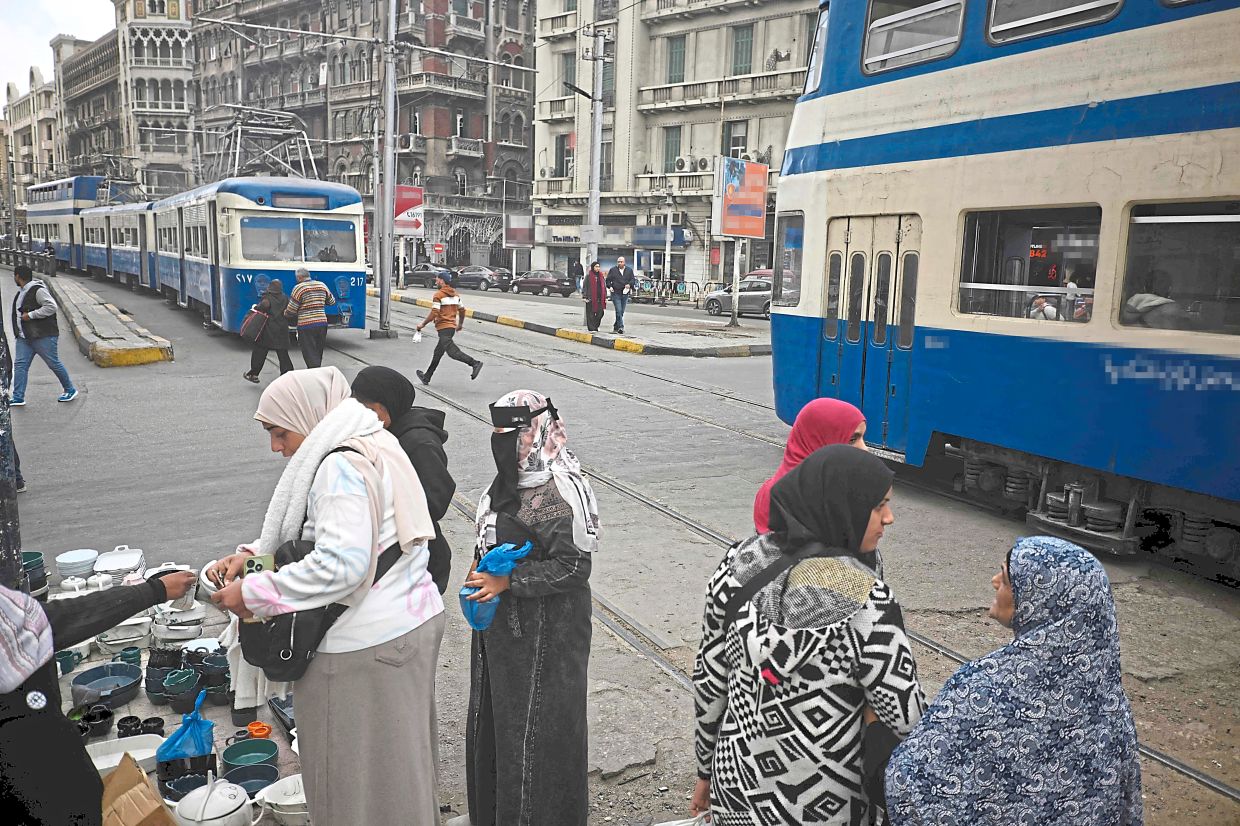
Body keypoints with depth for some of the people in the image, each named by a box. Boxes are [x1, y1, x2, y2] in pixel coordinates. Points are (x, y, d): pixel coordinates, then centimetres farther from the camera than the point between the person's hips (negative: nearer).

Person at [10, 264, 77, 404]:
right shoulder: (22, 291, 16)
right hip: (24, 337, 9)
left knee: (54, 364, 0)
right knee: (20, 365, 0)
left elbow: (52, 307, -25)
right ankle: (18, 397, 0)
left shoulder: (38, 290, -14)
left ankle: (70, 390, 16)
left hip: (43, 336, -9)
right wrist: (15, 317, 16)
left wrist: (30, 315, -22)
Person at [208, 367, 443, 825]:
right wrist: (253, 555, 6)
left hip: (368, 647, -10)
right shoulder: (371, 448, 12)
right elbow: (318, 534, 18)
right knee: (397, 761, 23)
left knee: (360, 774, 7)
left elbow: (341, 562, -29)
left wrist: (254, 593, -20)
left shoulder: (339, 466, -19)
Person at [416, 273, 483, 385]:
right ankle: (426, 377, 26)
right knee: (438, 353, 16)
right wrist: (460, 324, 31)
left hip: (443, 328, -9)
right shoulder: (455, 294, 13)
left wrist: (423, 324, -7)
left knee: (452, 352, -16)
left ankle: (475, 363, -28)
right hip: (452, 326, 9)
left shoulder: (438, 295, -11)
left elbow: (434, 314, -18)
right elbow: (462, 310, 17)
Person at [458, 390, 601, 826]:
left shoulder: (558, 490, -22)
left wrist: (507, 582, -21)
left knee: (535, 726, 4)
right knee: (493, 717, 20)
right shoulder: (512, 478, 6)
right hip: (502, 625, 9)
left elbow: (574, 566, -23)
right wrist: (482, 573, 2)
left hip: (544, 631, -9)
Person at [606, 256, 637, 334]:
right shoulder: (613, 270, 4)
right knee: (618, 311, -14)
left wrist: (629, 284, -9)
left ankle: (616, 326, 23)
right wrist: (610, 286, -8)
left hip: (625, 293, 3)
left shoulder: (629, 270, 9)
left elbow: (633, 279, 10)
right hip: (616, 293, -3)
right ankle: (620, 327, -15)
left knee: (621, 311, 9)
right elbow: (608, 280, 8)